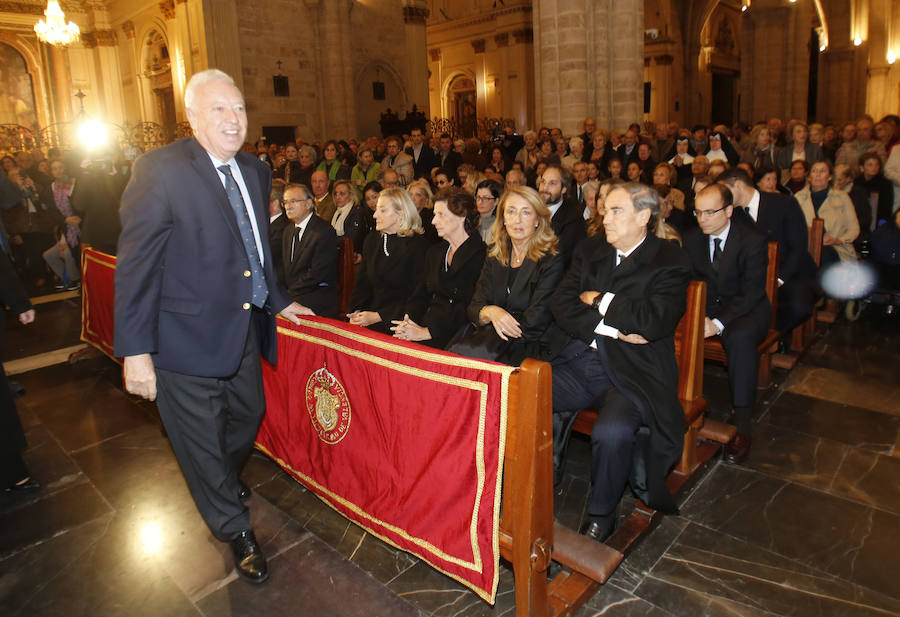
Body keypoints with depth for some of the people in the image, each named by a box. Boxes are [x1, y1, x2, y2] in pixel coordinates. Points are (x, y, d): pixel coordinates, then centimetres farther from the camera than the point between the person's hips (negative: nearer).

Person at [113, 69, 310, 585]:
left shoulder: (255, 171, 6)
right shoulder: (160, 170, -15)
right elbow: (136, 265, -16)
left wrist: (278, 301, 19)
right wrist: (136, 350, -18)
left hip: (245, 327, 7)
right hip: (189, 337, -6)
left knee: (249, 413, 23)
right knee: (202, 439, 9)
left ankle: (226, 481, 55)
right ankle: (237, 531, 31)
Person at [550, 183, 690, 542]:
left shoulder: (670, 262, 0)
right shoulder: (590, 250, 15)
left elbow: (655, 320, -16)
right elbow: (561, 306, 3)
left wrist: (597, 300, -5)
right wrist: (612, 328, -11)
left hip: (632, 373, -4)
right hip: (577, 363, 5)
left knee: (612, 432, -32)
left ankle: (600, 515, -1)